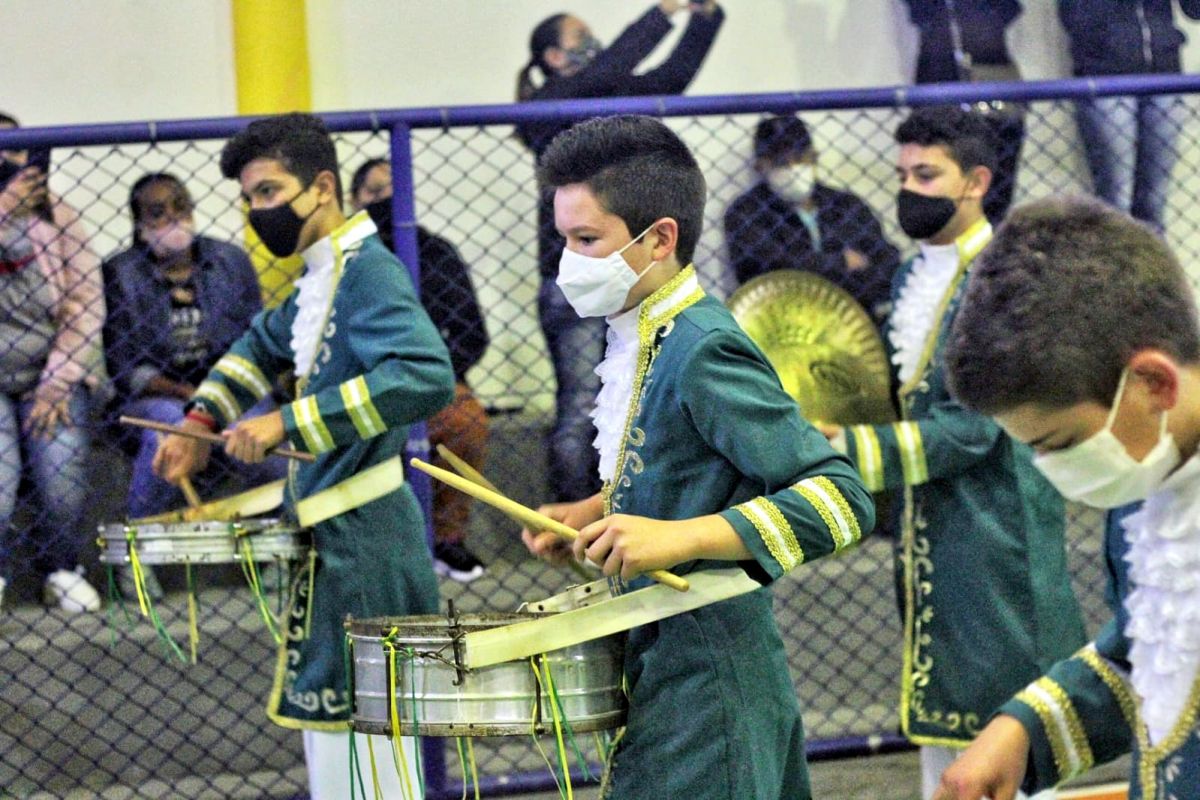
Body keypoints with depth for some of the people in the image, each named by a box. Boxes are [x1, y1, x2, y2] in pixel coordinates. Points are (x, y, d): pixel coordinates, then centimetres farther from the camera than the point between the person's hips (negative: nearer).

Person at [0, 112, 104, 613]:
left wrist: (56, 384, -12)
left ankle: (62, 571, 5)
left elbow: (84, 306, -3)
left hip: (53, 371, 1)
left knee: (61, 466, -20)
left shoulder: (57, 218, 2)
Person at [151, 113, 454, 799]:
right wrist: (202, 420, 21)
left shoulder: (368, 271, -15)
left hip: (361, 545, -10)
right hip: (331, 538, 10)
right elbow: (266, 345, 36)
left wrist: (287, 423, -28)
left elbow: (427, 377, -31)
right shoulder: (321, 280, 15)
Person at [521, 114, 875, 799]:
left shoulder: (705, 352, -19)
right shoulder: (637, 339, 9)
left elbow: (841, 501, -25)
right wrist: (591, 516, 9)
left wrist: (680, 538, -32)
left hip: (703, 692, -9)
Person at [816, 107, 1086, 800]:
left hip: (993, 533, -8)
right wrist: (830, 418, 4)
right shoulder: (916, 275, 11)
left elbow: (970, 427, -22)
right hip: (928, 535, 8)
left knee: (997, 719, -4)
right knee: (936, 707, 14)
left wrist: (847, 448, -23)